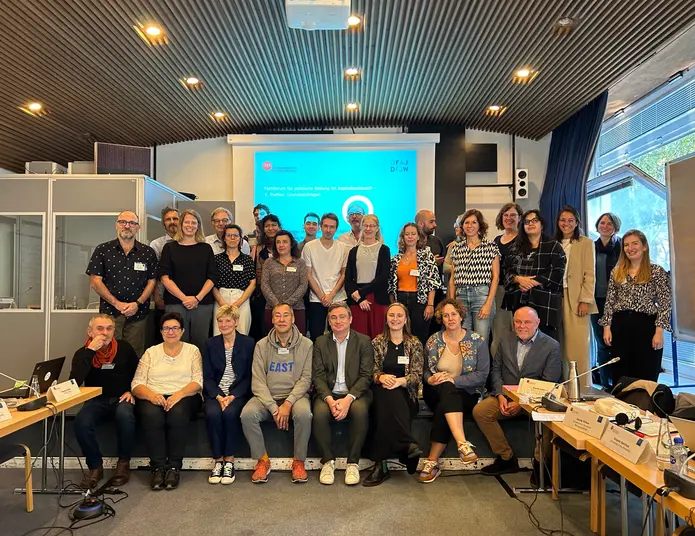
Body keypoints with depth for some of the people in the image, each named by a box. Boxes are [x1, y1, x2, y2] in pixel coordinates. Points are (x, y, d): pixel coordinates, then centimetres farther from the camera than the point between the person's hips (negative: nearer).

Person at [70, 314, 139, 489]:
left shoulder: (124, 348, 0)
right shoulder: (83, 353, -3)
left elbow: (139, 373, 15)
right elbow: (75, 381, -22)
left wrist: (132, 391, 0)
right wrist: (90, 351, -25)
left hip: (121, 399, 0)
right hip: (97, 400, 1)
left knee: (125, 415, -34)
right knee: (81, 421, -31)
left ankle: (124, 463, -10)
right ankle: (95, 466, -7)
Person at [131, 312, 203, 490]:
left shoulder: (192, 350, 12)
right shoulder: (151, 352, 16)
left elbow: (198, 381, 0)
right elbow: (136, 384, 5)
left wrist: (179, 394, -19)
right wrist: (151, 395, -17)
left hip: (184, 397, -1)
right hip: (153, 397, 1)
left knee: (178, 414, -34)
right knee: (151, 415, -32)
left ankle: (174, 467, -19)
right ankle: (158, 467, -19)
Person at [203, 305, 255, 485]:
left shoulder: (248, 343, 2)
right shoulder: (210, 344, 9)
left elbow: (249, 376, -1)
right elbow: (207, 377, 4)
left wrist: (232, 396, -15)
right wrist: (219, 397, -13)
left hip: (239, 392, -2)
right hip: (215, 393, 2)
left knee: (230, 413, -31)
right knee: (212, 413, -28)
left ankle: (229, 461, -15)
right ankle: (218, 461, -14)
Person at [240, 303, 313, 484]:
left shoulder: (306, 345, 0)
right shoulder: (262, 345, 3)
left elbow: (305, 379, -4)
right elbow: (258, 381, -3)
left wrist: (288, 404, -18)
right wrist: (274, 408, -15)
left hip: (295, 395, -1)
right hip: (267, 397, 2)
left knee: (304, 414, -33)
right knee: (247, 414, -27)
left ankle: (299, 462, -9)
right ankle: (262, 460, -5)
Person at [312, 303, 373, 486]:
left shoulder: (364, 341, 3)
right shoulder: (320, 342, 9)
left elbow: (366, 375, -5)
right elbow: (317, 375, 1)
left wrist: (348, 399, -20)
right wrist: (329, 399, -17)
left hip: (355, 393, -1)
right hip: (328, 393, 1)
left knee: (360, 411, -33)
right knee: (319, 413, -30)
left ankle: (353, 463, -15)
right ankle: (328, 461, -8)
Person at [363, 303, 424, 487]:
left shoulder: (414, 343, 7)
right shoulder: (377, 342, 10)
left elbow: (417, 375, 0)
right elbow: (373, 370, 5)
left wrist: (400, 381, -21)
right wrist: (381, 377, -20)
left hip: (406, 394, 0)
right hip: (383, 392, 1)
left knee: (387, 404, -34)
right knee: (389, 396, -36)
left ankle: (381, 463, -30)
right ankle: (408, 445, -34)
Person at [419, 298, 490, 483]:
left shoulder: (478, 341, 0)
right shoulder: (433, 341, 6)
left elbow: (482, 374, -8)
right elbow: (425, 370, 10)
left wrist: (453, 380, -21)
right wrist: (431, 379, -16)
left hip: (467, 394, -1)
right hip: (436, 392, 2)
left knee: (443, 409, -33)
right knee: (446, 388, -34)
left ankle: (432, 462, -25)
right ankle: (462, 444, -45)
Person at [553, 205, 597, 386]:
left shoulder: (586, 243, 5)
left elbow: (590, 274, -2)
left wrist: (585, 301, -10)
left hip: (576, 300, -3)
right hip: (556, 298, 3)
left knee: (578, 347, -5)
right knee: (560, 347, 4)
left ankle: (582, 387, 3)